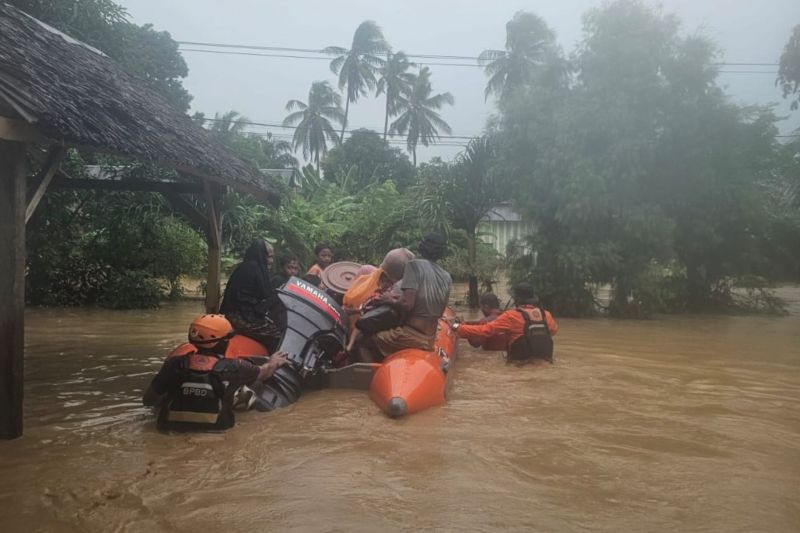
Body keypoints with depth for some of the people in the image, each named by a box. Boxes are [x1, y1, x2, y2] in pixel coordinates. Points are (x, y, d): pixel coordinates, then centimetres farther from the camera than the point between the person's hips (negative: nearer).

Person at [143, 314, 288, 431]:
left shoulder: (175, 364, -12)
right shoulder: (232, 367, -13)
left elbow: (148, 400, -4)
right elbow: (263, 373, 5)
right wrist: (273, 363, 27)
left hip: (173, 425, 2)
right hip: (216, 426, -1)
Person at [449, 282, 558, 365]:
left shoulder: (512, 316, -11)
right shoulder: (546, 314, 3)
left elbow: (484, 330, -13)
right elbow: (554, 330, 25)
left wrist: (458, 328, -7)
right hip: (545, 363, 6)